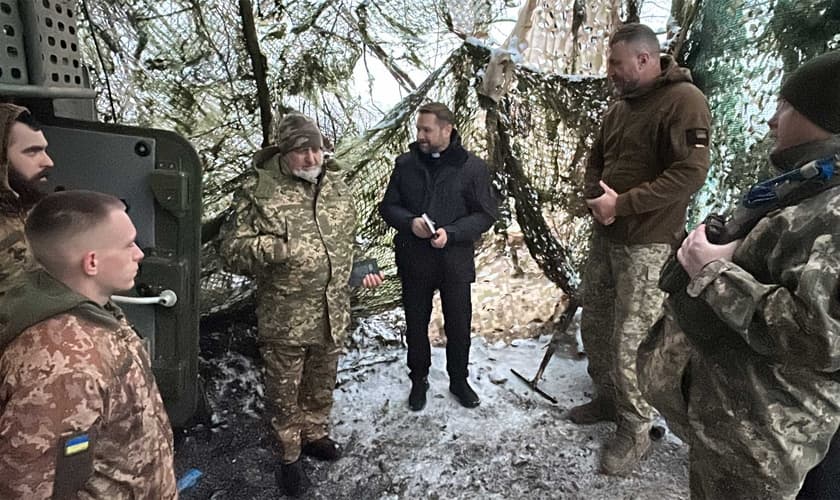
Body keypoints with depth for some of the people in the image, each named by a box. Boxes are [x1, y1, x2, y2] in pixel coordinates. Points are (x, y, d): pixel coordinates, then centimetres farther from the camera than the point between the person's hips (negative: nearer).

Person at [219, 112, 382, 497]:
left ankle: (315, 434, 48)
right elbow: (233, 250, -12)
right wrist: (276, 247, -27)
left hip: (333, 314, 5)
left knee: (322, 384, 23)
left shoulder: (336, 186, 5)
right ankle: (289, 455, 35)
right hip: (284, 320, -4)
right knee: (284, 391, 13)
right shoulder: (259, 191, -11)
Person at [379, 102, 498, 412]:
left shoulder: (472, 167, -5)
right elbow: (388, 206, 6)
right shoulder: (405, 164, 1)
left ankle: (459, 380, 36)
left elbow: (486, 213, -5)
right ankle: (419, 381, 36)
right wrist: (410, 222, -15)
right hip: (413, 261, 2)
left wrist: (451, 233, -19)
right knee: (416, 326, 14)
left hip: (455, 261, -1)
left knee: (459, 326, 12)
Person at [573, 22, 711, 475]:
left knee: (630, 341, -4)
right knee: (593, 323, 15)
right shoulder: (619, 107, 13)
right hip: (604, 234, 8)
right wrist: (594, 195, -2)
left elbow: (690, 173, -21)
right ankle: (606, 398, 35)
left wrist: (622, 204, -20)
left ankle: (634, 430, 16)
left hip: (647, 242, -8)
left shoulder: (683, 100, -12)